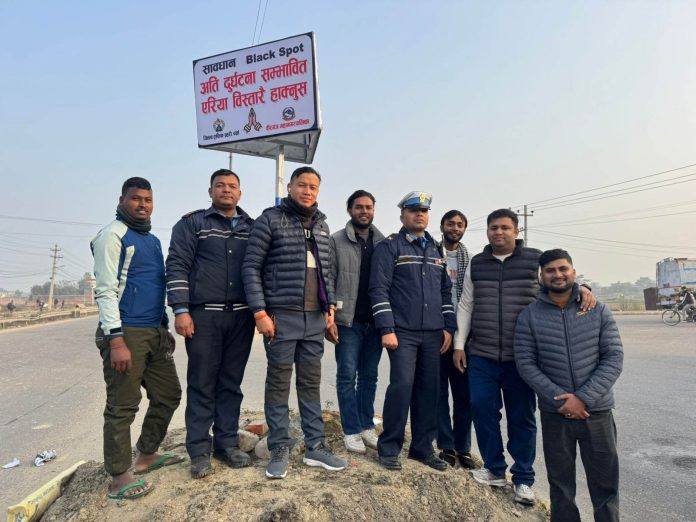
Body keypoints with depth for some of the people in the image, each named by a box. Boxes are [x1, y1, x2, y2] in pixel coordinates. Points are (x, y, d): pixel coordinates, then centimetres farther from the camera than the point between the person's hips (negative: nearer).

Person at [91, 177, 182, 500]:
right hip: (126, 333, -8)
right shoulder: (112, 235, -7)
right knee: (122, 407, 0)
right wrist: (116, 340, -20)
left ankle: (146, 455, 31)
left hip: (155, 333, 8)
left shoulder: (153, 240, 17)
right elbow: (105, 290, -14)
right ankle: (119, 477, 14)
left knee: (168, 395, 14)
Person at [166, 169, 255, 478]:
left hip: (241, 316, 3)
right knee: (201, 385, 3)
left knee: (231, 384, 10)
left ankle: (227, 444, 21)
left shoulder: (252, 227, 13)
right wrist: (181, 310, -11)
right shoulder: (192, 223, 5)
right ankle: (199, 451, 14)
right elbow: (177, 266, -2)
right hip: (203, 315, -3)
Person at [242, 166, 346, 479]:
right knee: (279, 383, 4)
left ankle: (315, 447, 22)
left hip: (315, 318, 5)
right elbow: (251, 267, -7)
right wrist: (260, 312, -13)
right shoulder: (270, 219, -3)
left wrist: (330, 306, 9)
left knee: (311, 383, 12)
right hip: (281, 316, -5)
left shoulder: (321, 224, 14)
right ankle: (279, 450, 18)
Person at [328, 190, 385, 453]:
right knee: (347, 376, 4)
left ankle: (367, 426, 24)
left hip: (375, 321, 4)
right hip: (348, 320, -3)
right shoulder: (336, 240, -1)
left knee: (369, 376, 12)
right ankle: (351, 431, 14)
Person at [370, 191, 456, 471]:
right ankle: (389, 448, 8)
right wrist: (386, 329, -14)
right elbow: (379, 289, -8)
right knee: (402, 386, -9)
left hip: (433, 334, 6)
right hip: (403, 332, -5)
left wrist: (448, 327, 10)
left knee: (429, 389, 8)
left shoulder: (435, 249, 17)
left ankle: (423, 447, 22)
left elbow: (445, 290, 18)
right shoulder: (389, 246, -1)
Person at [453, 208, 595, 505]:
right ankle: (494, 470, 26)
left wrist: (581, 288, -21)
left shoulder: (536, 261, 2)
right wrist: (459, 344, 7)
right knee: (483, 411, 6)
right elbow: (465, 306, 11)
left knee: (522, 418, 8)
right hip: (481, 356, 2)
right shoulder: (476, 265, 9)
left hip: (520, 357, -2)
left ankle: (523, 479, 25)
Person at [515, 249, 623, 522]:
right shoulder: (529, 316, -3)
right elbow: (526, 364, -5)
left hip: (597, 411, 1)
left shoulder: (598, 311, 0)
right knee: (561, 483, 13)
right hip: (555, 413, 0)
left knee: (605, 483, 11)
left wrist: (583, 398, -14)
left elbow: (614, 359, -4)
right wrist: (560, 398, -15)